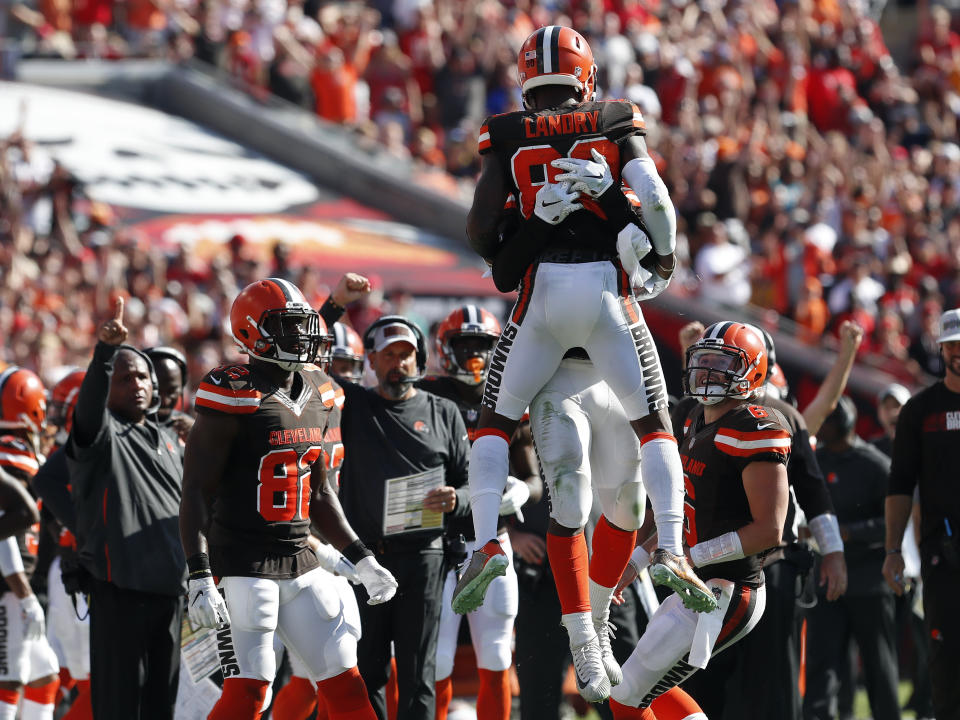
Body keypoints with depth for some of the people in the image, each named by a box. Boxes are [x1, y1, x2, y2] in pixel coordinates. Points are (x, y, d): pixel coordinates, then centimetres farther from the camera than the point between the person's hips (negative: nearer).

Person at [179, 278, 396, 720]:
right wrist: (200, 579, -21)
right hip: (243, 564, -8)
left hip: (300, 566, 8)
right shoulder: (234, 396, -12)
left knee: (345, 683, 7)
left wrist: (361, 561, 17)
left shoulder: (316, 395, 11)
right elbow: (195, 493, -13)